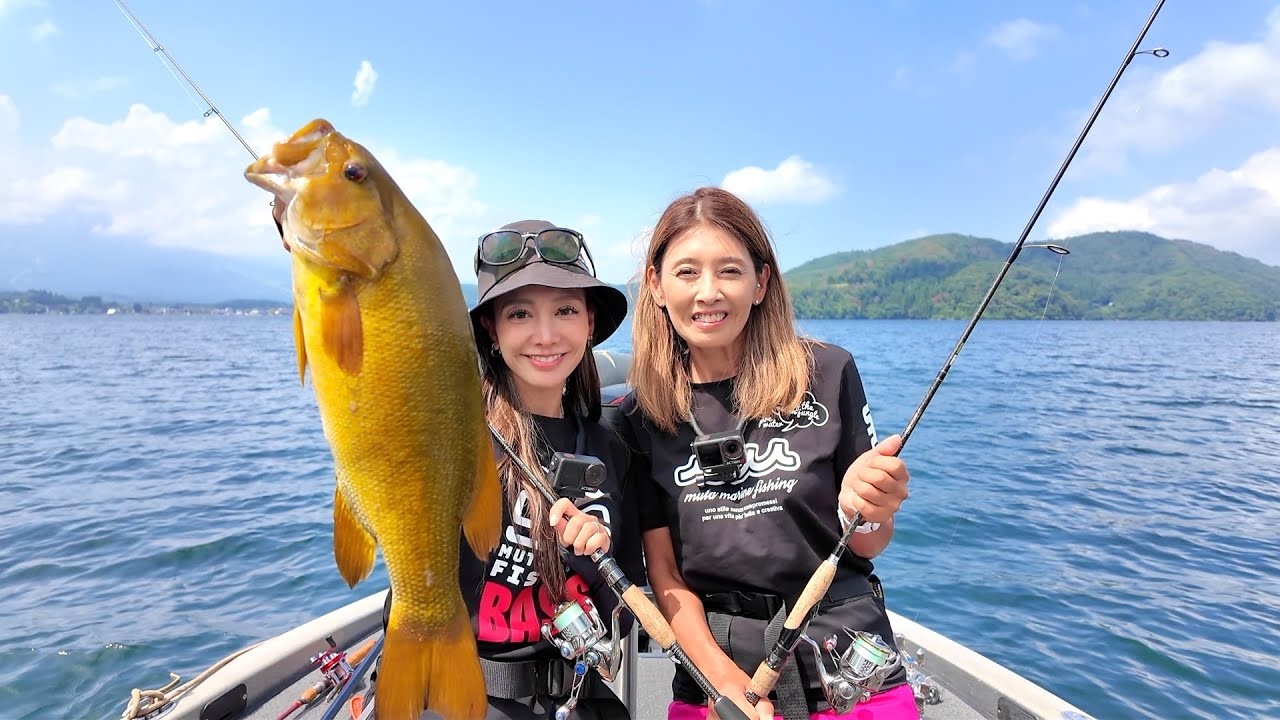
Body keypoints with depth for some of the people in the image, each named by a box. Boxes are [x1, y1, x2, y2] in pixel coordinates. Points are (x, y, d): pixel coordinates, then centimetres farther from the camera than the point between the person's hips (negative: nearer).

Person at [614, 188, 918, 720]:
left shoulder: (827, 373, -10)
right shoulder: (640, 416, -6)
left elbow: (868, 547, -1)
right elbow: (663, 572, -4)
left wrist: (866, 511, -22)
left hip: (853, 675, 0)